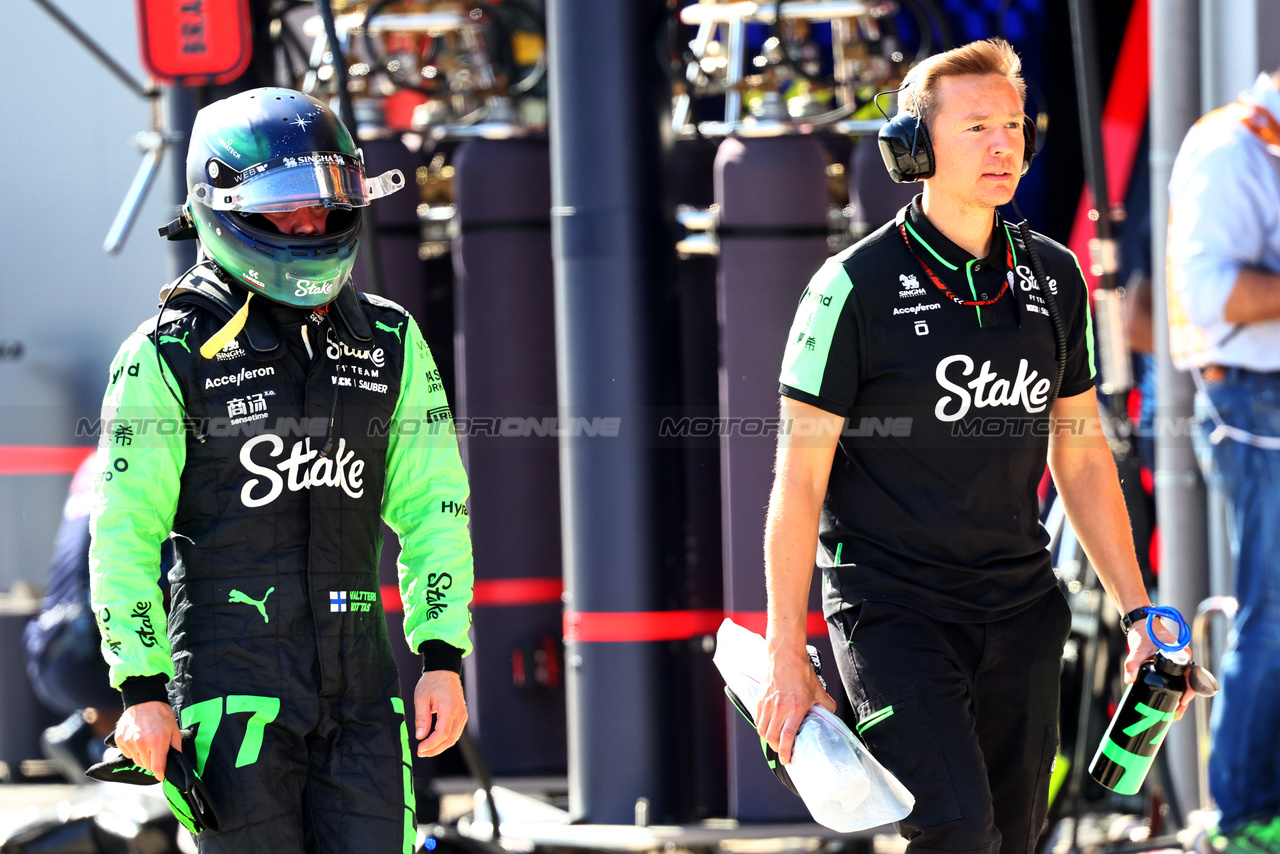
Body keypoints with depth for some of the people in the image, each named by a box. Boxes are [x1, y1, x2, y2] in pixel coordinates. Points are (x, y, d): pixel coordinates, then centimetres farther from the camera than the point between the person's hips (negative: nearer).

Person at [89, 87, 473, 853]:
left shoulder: (391, 345, 11)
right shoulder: (170, 356, -2)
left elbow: (434, 509, 13)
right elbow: (123, 534, -2)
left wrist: (443, 660, 4)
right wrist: (141, 688, -8)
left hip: (360, 682, 4)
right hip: (231, 673, -4)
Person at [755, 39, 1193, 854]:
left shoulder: (1055, 280, 7)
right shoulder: (857, 287, -8)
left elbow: (1081, 456, 16)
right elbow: (799, 478, -7)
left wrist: (1139, 613, 12)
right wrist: (786, 656, -10)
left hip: (1021, 609, 5)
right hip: (892, 606, -5)